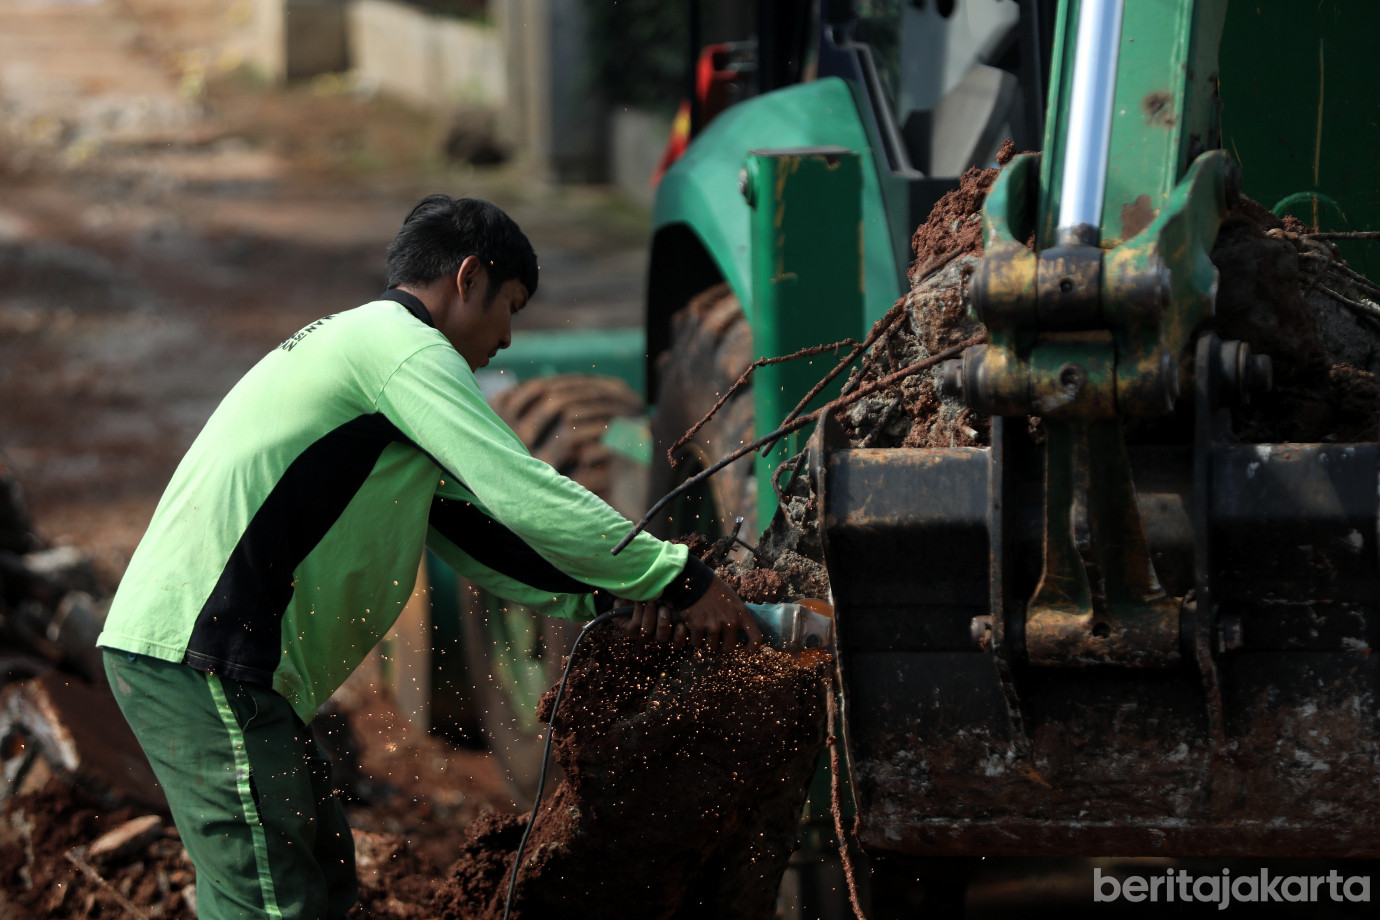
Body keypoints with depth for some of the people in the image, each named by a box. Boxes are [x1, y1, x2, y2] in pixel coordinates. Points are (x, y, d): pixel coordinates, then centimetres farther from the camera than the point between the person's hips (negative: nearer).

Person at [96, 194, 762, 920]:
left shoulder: (359, 343, 26)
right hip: (200, 653, -11)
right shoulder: (404, 346, -7)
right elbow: (523, 496, -15)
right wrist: (678, 581, -9)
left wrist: (606, 597, 14)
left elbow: (462, 527, 24)